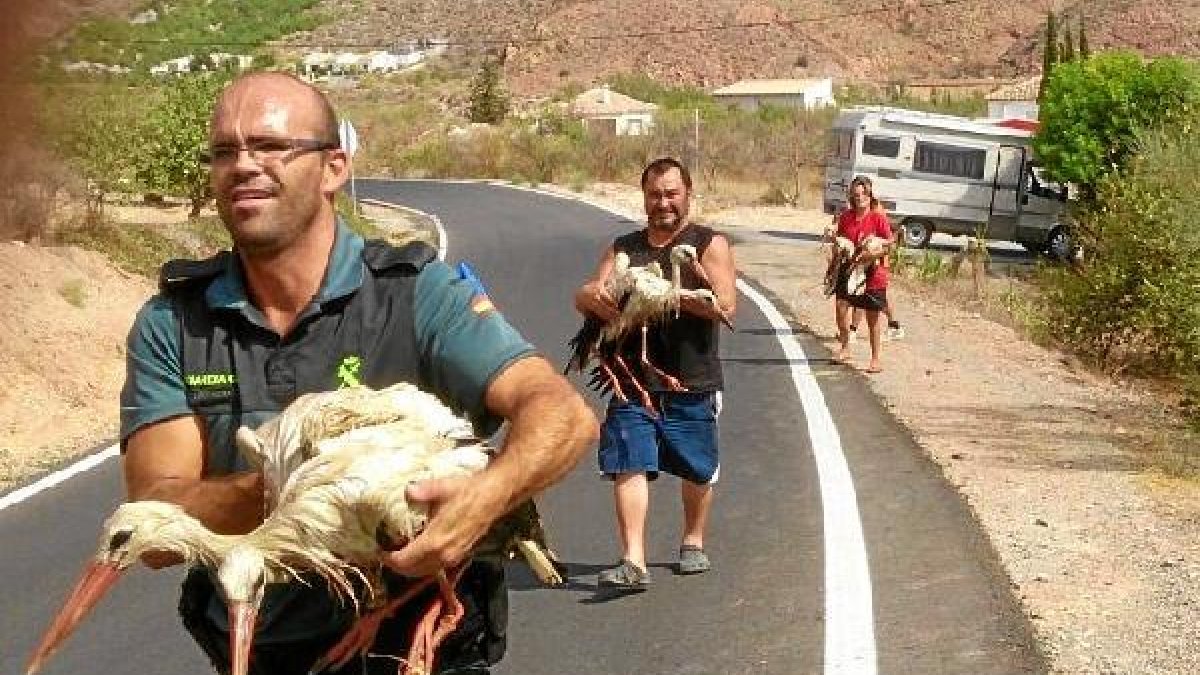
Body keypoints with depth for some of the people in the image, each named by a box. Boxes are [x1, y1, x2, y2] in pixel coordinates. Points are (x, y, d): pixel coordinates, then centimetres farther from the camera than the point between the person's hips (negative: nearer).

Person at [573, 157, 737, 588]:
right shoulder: (624, 248, 13)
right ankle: (633, 562, -10)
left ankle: (693, 543, 35)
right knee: (629, 467, -9)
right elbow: (584, 296, 5)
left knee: (697, 471, 12)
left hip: (692, 384, -2)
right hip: (633, 379, 2)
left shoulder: (709, 244, 0)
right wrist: (593, 297, -20)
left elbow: (725, 304, -13)